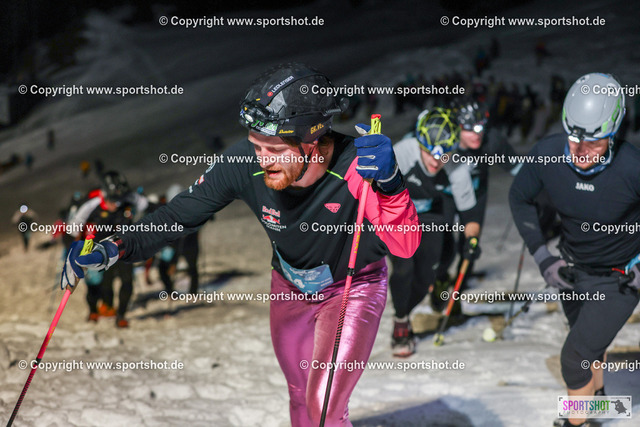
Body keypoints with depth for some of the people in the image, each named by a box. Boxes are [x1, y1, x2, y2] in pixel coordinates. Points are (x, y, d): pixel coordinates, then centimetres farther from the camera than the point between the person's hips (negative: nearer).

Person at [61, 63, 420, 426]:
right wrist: (113, 249, -30)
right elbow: (180, 215, -18)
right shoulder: (245, 164, -30)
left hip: (354, 287, -4)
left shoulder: (357, 165, -38)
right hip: (290, 287, 4)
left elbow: (405, 245, -46)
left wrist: (389, 183, -64)